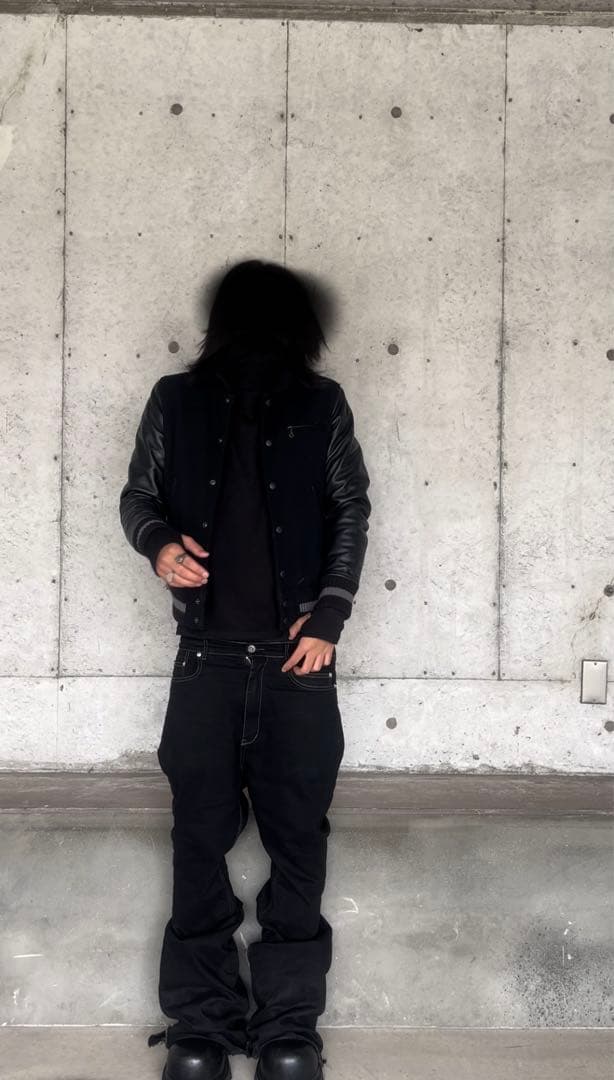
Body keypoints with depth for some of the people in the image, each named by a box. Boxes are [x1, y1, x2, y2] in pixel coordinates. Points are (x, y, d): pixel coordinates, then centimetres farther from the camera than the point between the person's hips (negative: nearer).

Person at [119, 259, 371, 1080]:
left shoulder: (322, 404, 0)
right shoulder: (176, 401, 1)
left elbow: (352, 509, 6)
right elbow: (138, 493, 9)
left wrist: (329, 614, -2)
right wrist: (157, 540, -13)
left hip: (299, 654, 0)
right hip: (208, 653, 1)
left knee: (297, 836, 3)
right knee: (201, 836, 4)